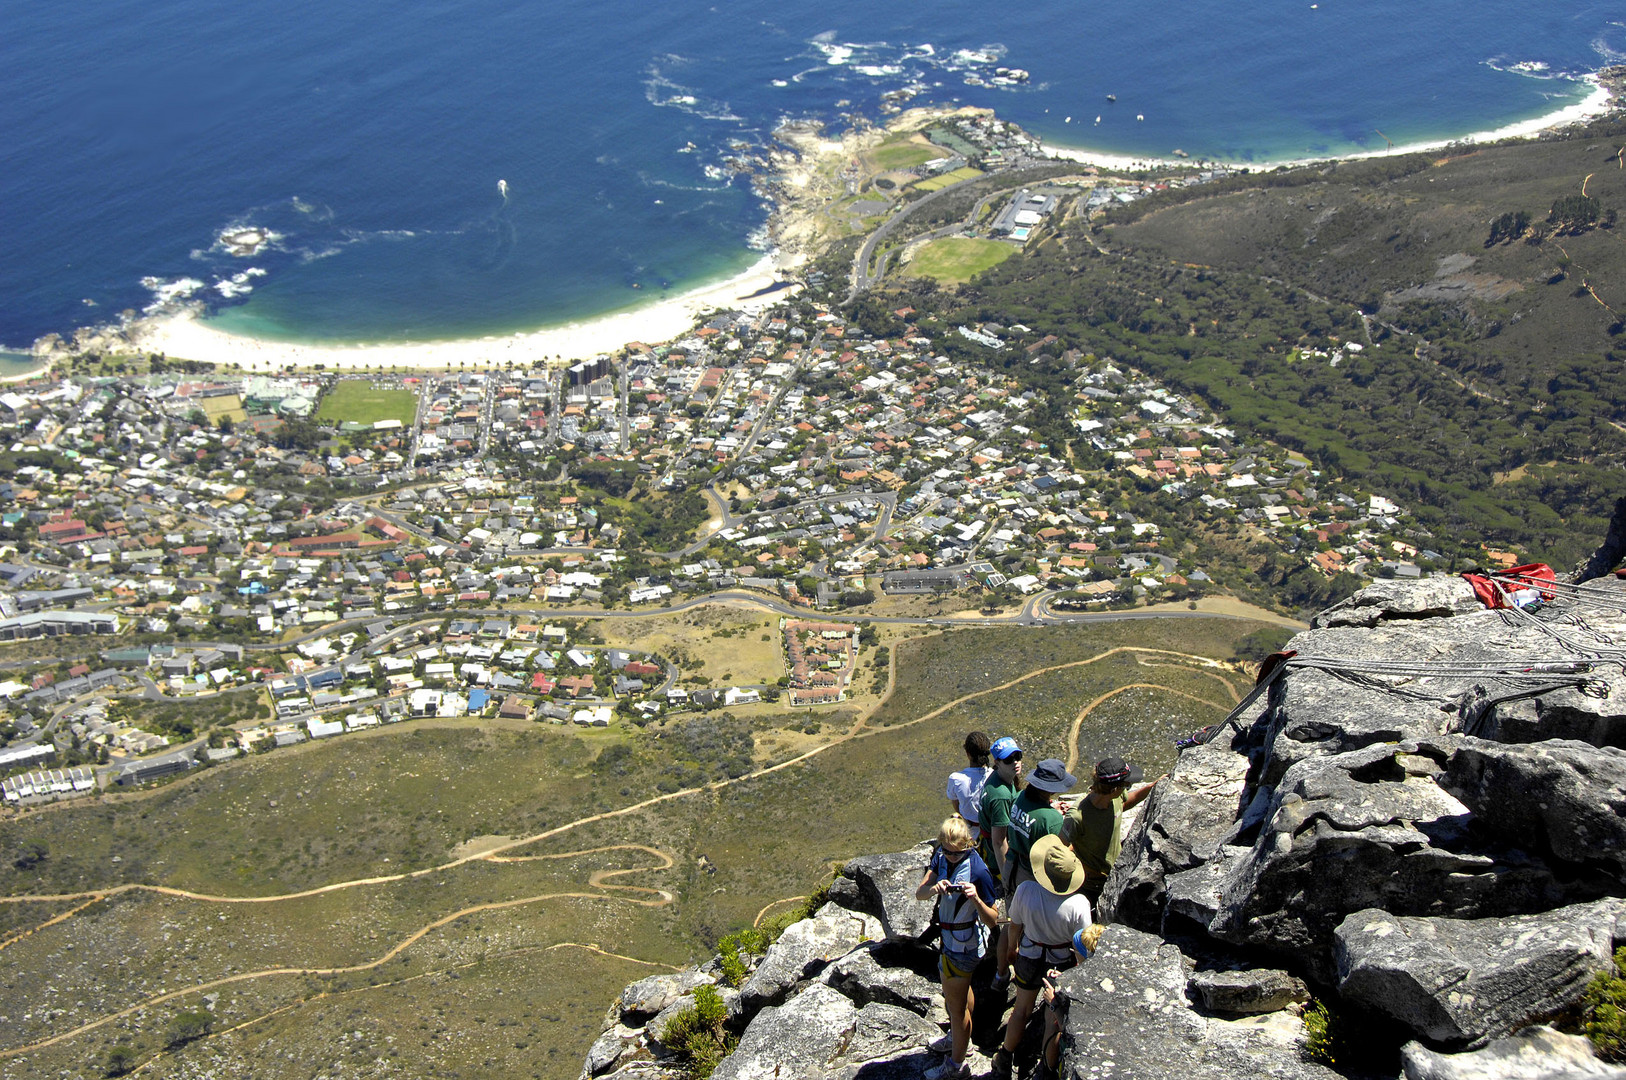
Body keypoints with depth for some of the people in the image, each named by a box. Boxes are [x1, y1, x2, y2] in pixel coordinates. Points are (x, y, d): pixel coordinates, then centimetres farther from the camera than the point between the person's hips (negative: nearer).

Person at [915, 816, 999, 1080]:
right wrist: (933, 889, -37)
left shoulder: (977, 871, -31)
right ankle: (959, 1036, 53)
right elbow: (918, 893, -15)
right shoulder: (941, 856, -10)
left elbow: (992, 920, -25)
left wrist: (976, 899, -43)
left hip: (963, 943, -8)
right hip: (950, 937, 8)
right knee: (961, 987, 30)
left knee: (955, 1002, 8)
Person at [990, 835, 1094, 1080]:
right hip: (1062, 964, -1)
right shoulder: (1078, 904, -29)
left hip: (1029, 959, 1)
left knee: (1021, 1011, 22)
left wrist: (1014, 947, 14)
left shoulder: (1025, 890, -25)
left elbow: (1015, 926, -7)